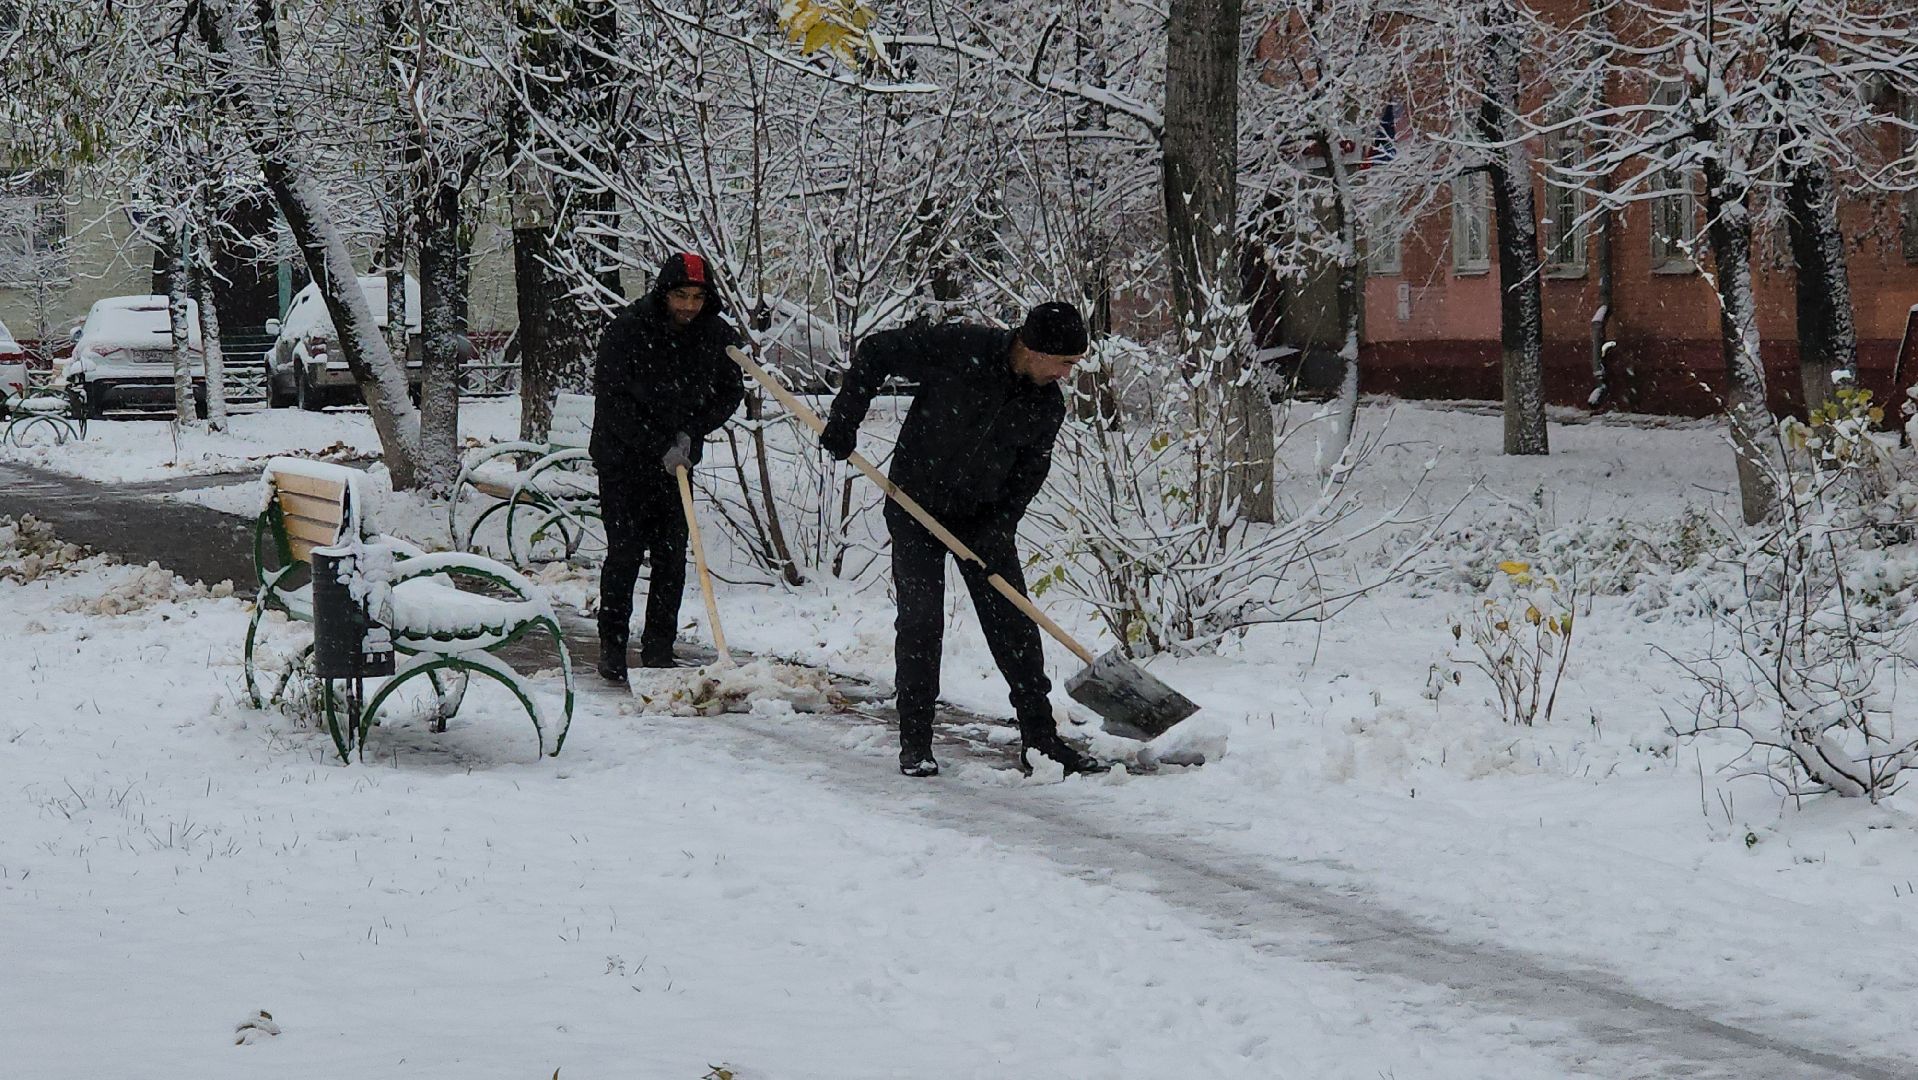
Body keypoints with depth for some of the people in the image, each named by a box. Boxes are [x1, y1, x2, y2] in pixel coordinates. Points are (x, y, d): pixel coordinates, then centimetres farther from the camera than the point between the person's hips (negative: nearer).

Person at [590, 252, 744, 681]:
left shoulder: (717, 336, -5)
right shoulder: (628, 330, -17)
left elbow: (730, 393, 7)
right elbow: (613, 401, -17)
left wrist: (690, 433, -7)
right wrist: (660, 447, -20)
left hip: (677, 459, 4)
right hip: (623, 457, -4)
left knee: (672, 556, 2)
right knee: (625, 552, -7)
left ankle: (659, 649, 9)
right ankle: (612, 647, 1)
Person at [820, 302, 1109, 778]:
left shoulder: (1047, 407, -8)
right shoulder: (958, 349, -23)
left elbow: (1028, 472, 1)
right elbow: (875, 352, -13)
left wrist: (997, 530, -11)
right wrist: (844, 421, -14)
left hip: (984, 518, 4)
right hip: (917, 508, -4)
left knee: (1014, 625, 1)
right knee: (921, 619, -9)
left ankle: (1040, 739, 8)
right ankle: (915, 742, 1)